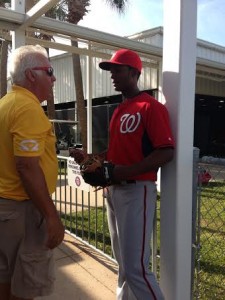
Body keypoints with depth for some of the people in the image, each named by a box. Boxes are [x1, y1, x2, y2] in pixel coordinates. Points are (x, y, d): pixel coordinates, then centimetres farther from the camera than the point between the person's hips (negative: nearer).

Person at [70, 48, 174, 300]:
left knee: (135, 267, -6)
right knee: (123, 263, 18)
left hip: (136, 191, -8)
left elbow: (166, 152, -18)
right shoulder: (118, 110, 16)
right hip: (113, 191, 9)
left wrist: (125, 171, -25)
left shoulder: (151, 107, -10)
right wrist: (89, 158, 8)